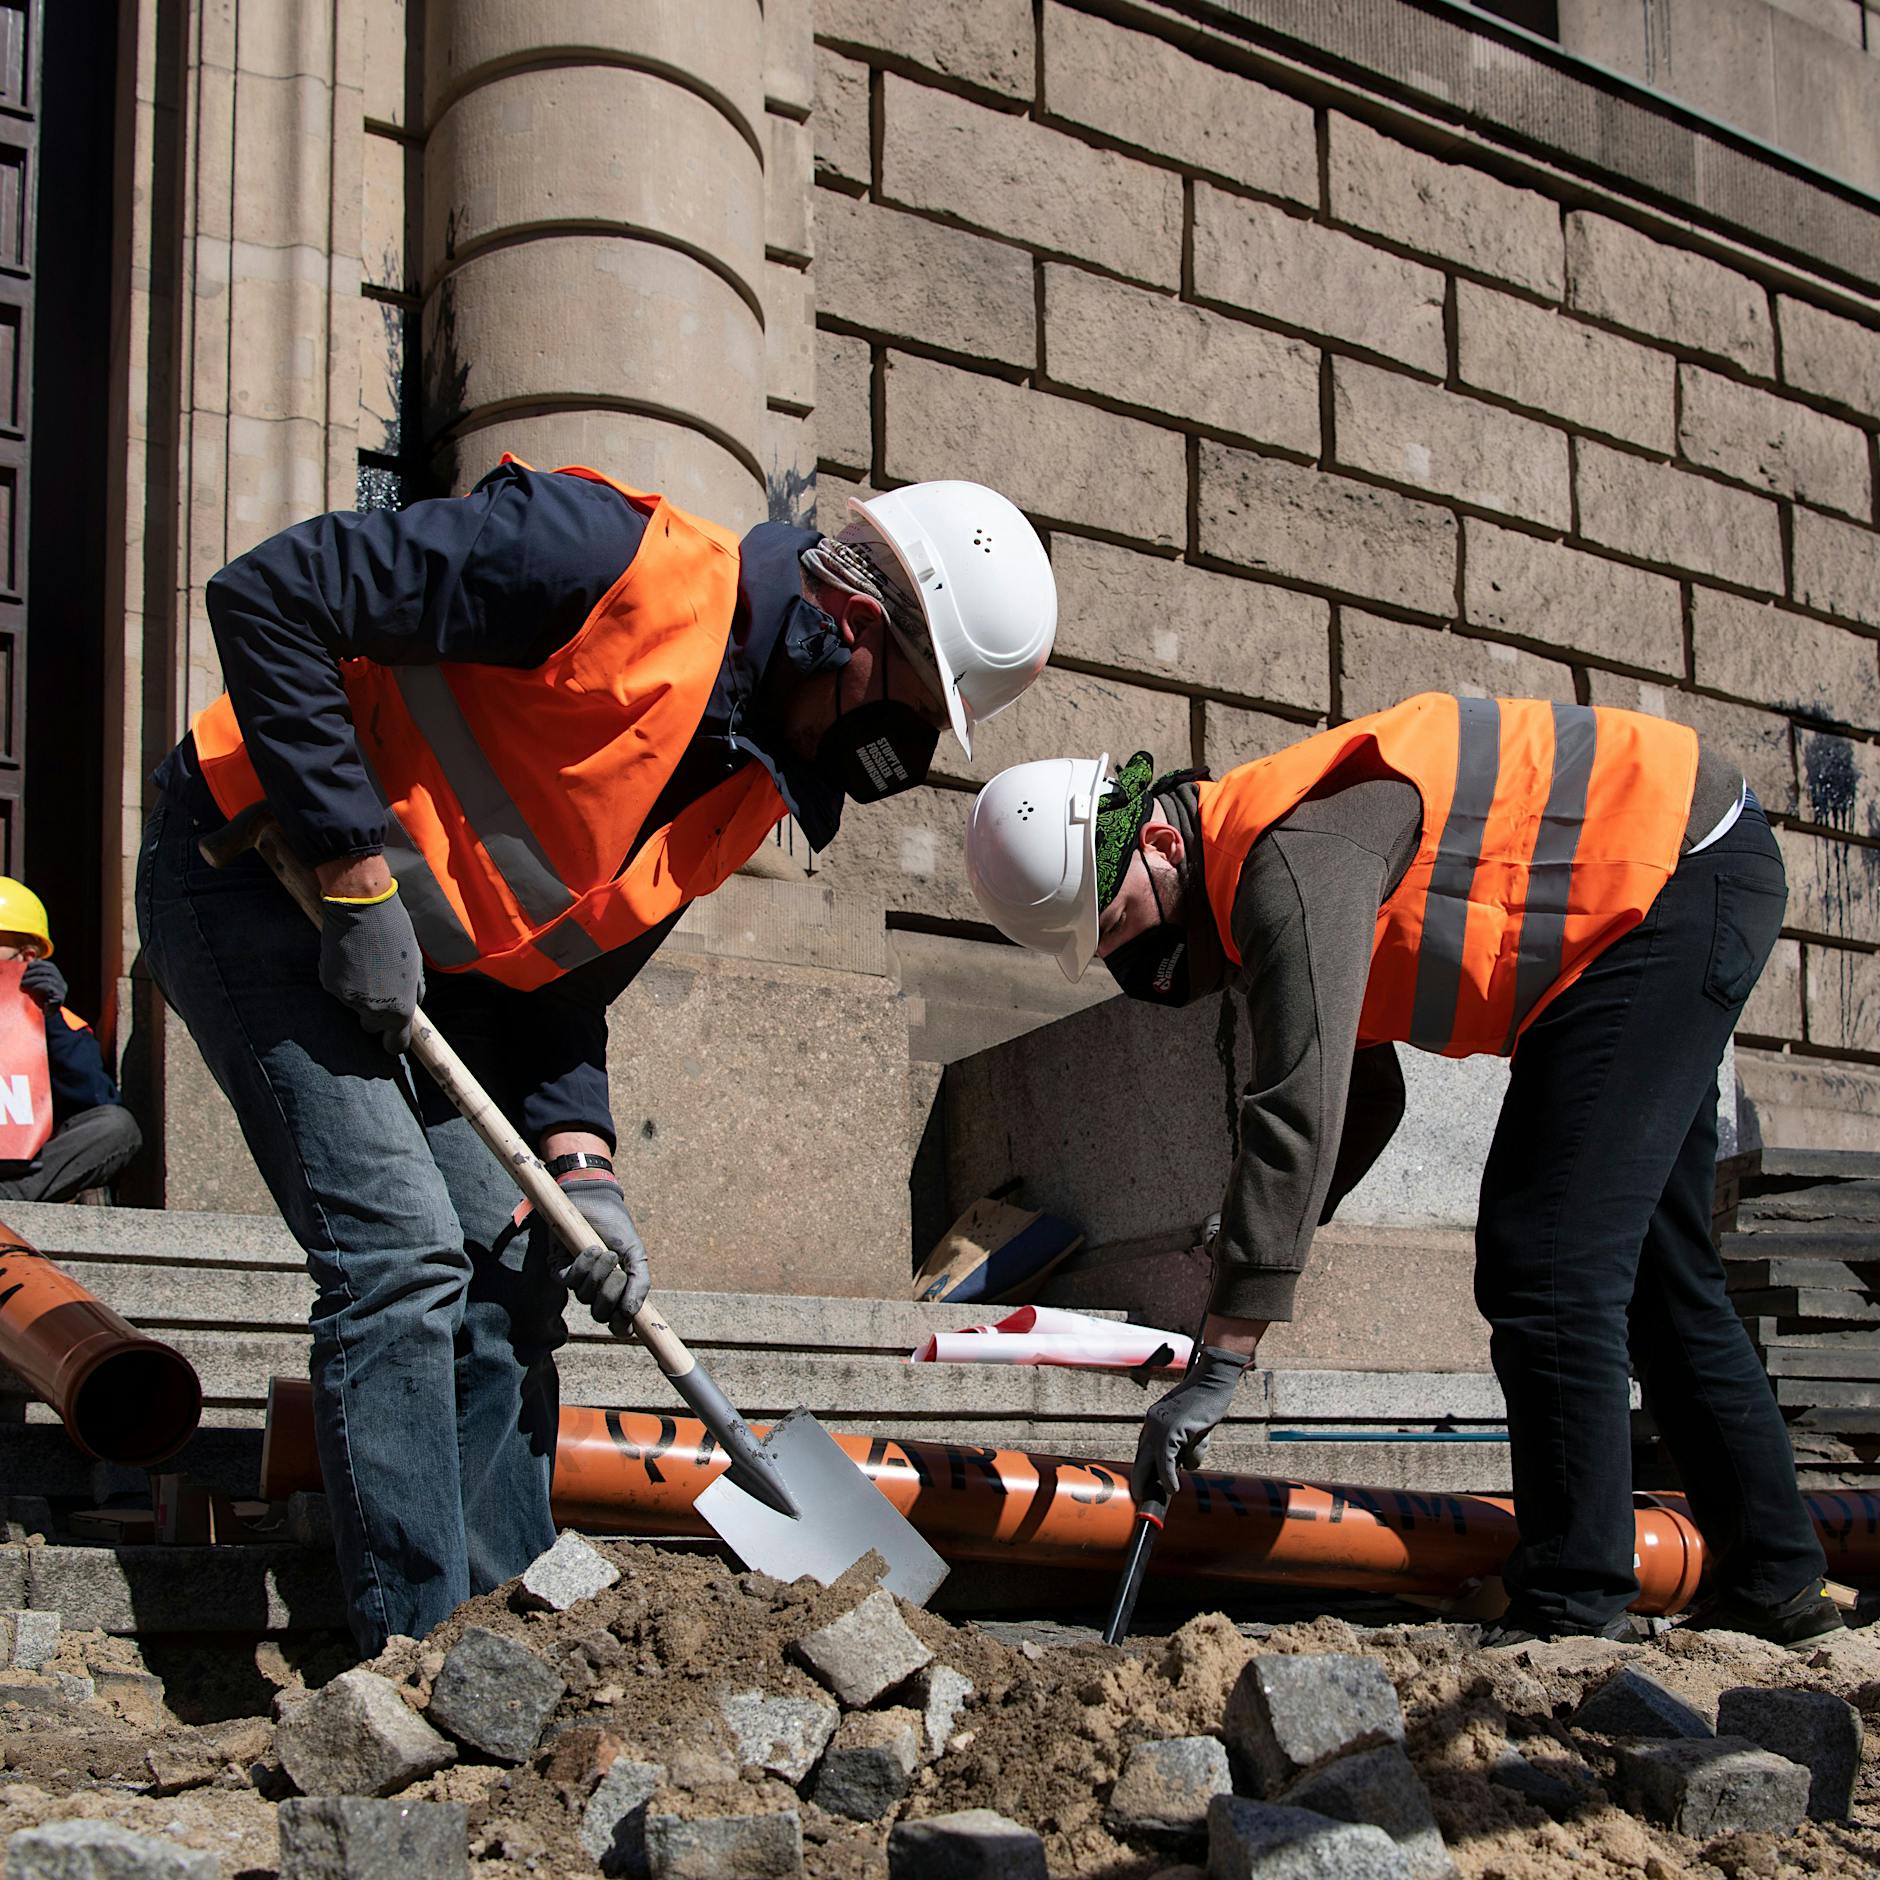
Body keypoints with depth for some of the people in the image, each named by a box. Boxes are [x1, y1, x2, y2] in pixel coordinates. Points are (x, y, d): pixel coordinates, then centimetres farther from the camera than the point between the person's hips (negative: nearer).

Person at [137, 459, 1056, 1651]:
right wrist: (356, 875, -25)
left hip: (432, 970, 9)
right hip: (259, 874, -8)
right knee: (402, 1251, -16)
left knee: (510, 1277, 4)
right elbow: (268, 595, -26)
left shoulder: (755, 784, 2)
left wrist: (579, 1164, -9)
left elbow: (566, 977, 6)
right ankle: (421, 1656, -8)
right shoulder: (605, 560, -24)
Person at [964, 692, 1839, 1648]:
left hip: (1690, 876, -11)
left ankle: (1574, 1607, -9)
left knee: (1545, 1259, -14)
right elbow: (1360, 1097, 13)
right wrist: (1246, 1255, 2)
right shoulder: (1247, 881, 6)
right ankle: (1774, 1585, 25)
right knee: (1648, 1265, 16)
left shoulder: (1292, 855, -26)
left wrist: (1218, 1361, -31)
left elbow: (1299, 1112, -33)